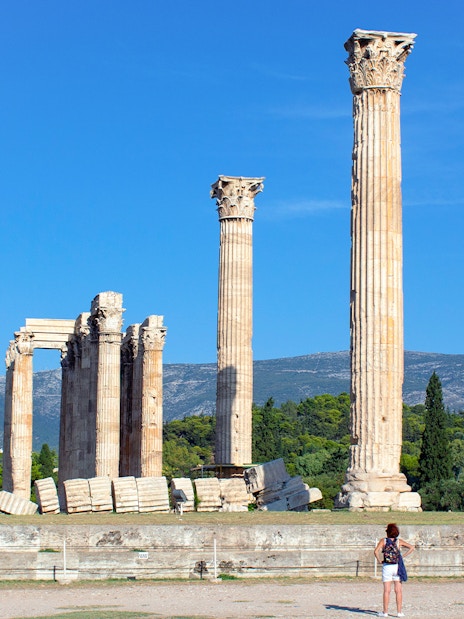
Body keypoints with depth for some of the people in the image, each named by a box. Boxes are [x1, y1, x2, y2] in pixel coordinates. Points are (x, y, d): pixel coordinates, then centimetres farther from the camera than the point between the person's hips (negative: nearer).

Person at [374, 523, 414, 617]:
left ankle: (385, 612, 3)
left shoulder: (383, 541, -1)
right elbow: (411, 547, 0)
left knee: (387, 590, 1)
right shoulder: (399, 541, 4)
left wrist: (379, 561, -2)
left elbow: (376, 551, -14)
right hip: (397, 566, 1)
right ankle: (399, 611, 6)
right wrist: (403, 556, 3)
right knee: (398, 590, 6)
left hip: (387, 566, -1)